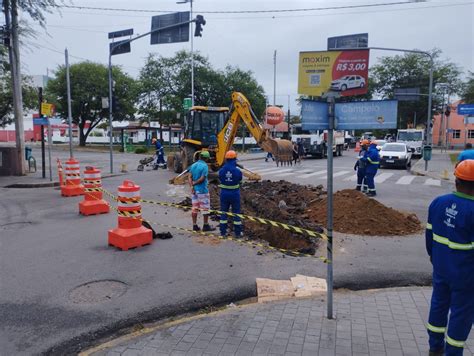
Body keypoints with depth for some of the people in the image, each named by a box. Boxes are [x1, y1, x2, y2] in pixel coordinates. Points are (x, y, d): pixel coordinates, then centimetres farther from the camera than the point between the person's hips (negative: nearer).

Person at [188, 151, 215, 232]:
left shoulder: (193, 165, 7)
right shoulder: (205, 166, -14)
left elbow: (190, 177, -1)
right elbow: (202, 179, -20)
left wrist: (192, 186, -9)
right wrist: (194, 183, -8)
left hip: (194, 190, 7)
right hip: (202, 190, -7)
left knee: (195, 208, 12)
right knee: (205, 208, 4)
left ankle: (195, 225, 16)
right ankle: (206, 225, 11)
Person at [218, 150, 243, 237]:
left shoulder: (221, 170, -9)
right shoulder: (237, 171, -14)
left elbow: (220, 180, 2)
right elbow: (240, 181, 1)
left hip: (224, 193, 2)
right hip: (235, 193, -2)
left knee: (223, 212, 12)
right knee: (236, 212, 8)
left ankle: (223, 232, 16)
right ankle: (238, 232, 14)